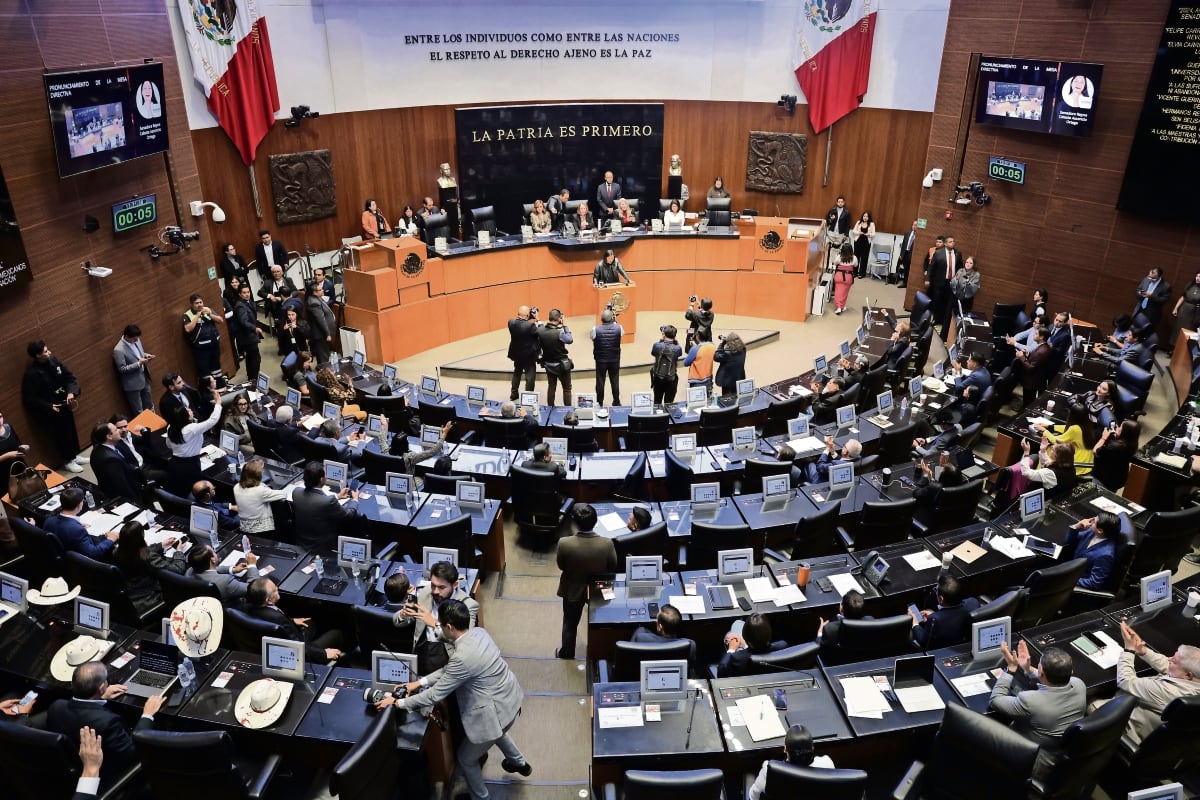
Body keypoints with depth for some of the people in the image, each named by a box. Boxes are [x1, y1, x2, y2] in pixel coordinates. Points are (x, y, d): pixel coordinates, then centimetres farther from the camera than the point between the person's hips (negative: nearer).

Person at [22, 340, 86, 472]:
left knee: (71, 429, 19)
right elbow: (29, 398, -16)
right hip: (50, 410, -6)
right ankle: (67, 461, 25)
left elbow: (69, 376, 0)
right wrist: (49, 406, -21)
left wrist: (71, 392, -16)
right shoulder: (31, 373, -22)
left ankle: (74, 455, 38)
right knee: (62, 435, 6)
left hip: (64, 403, 6)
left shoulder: (53, 361, -6)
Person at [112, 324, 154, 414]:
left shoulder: (136, 340, -3)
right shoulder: (119, 350, -25)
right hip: (133, 384, -7)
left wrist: (146, 355, -5)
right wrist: (138, 363, -27)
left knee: (149, 407, 23)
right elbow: (122, 369, -22)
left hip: (144, 378, 7)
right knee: (139, 412, 8)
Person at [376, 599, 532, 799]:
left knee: (466, 759, 17)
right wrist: (420, 682, 2)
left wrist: (397, 703, -13)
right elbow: (450, 670, 6)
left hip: (497, 711, -9)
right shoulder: (479, 632, -7)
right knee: (496, 730, 40)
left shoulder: (463, 657, -33)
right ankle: (519, 763, 65)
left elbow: (435, 695, -23)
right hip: (510, 698, 9)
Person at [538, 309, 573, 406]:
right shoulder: (560, 332, -26)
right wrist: (565, 326, -9)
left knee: (551, 386, 19)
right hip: (562, 364, -5)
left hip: (548, 364, 5)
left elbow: (539, 344, 3)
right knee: (567, 388, 10)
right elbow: (570, 340, -10)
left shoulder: (540, 330, -10)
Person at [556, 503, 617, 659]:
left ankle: (567, 653, 47)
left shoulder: (564, 544, -33)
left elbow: (561, 566, -14)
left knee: (570, 623, 26)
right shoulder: (607, 544, -31)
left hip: (573, 590, -1)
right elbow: (613, 567, -12)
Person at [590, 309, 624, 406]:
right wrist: (615, 321, 13)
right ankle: (616, 403, 24)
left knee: (600, 382, 11)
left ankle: (599, 403, 20)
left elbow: (591, 335, 3)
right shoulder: (618, 328, -13)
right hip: (615, 360, 1)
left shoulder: (595, 329, -18)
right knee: (615, 381, 13)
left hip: (600, 360, -1)